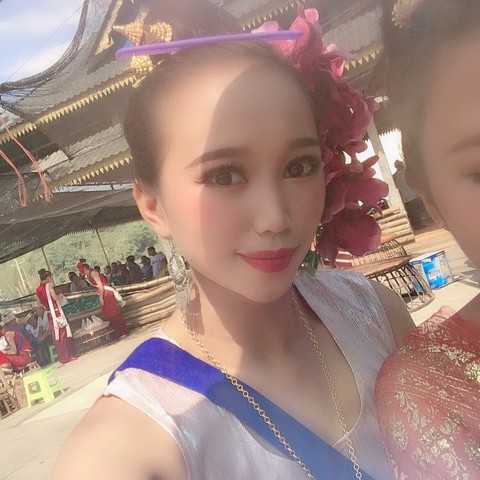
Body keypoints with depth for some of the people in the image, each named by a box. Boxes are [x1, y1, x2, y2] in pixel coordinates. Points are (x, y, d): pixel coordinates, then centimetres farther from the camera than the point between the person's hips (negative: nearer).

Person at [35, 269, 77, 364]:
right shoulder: (48, 285, -11)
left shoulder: (37, 290, 7)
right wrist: (61, 296, 1)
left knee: (56, 336, 11)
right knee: (64, 333, 3)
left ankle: (62, 357, 16)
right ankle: (69, 355, 7)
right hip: (56, 312, -6)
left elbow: (39, 305, 11)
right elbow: (55, 297, -19)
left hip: (49, 315, 6)